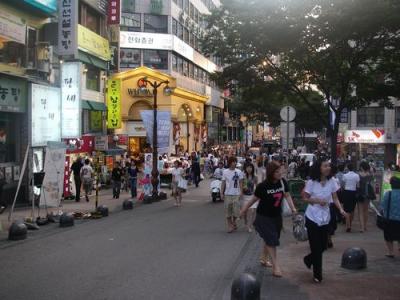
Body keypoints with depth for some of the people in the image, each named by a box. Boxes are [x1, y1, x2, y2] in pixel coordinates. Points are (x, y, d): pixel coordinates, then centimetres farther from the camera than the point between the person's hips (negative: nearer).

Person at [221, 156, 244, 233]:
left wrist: (241, 192, -5)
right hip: (227, 194, 1)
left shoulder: (239, 172, 0)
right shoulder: (225, 172, 1)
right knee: (228, 211, 3)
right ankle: (230, 225, 17)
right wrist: (222, 193, 1)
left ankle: (234, 221, 27)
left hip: (236, 194, 0)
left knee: (236, 211, -1)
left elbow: (241, 183, 3)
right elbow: (223, 183, 5)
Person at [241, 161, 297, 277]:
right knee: (271, 240, -7)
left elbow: (287, 195, -1)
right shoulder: (263, 186, -23)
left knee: (270, 239, 20)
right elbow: (254, 199, -11)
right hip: (264, 217, -5)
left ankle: (264, 258, 40)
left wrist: (293, 208, -14)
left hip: (276, 216, 5)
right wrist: (243, 210, -1)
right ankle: (275, 266, 0)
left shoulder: (282, 182, -10)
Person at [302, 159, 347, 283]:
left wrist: (341, 209, -16)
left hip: (325, 218, 4)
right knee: (316, 247, 1)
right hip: (313, 218, -4)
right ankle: (317, 275, 15)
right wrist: (317, 200, -23)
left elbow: (335, 198, -1)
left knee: (323, 246, 11)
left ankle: (309, 259, 42)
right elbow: (305, 198, -7)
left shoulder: (331, 181, -5)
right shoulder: (311, 182, -15)